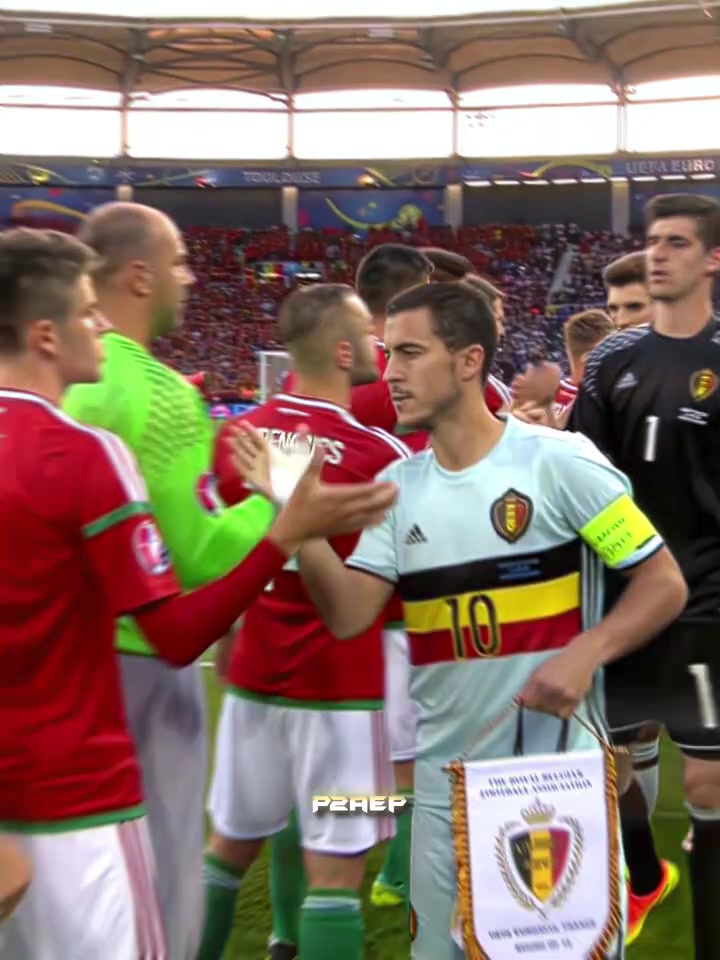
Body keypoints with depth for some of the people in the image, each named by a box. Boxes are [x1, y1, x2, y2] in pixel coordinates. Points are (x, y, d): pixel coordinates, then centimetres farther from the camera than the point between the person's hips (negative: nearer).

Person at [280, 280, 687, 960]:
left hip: (557, 770, -4)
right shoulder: (398, 486, 4)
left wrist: (585, 654, -23)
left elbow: (664, 584, -8)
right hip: (444, 776, 4)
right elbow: (348, 616, -4)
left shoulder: (558, 461, -10)